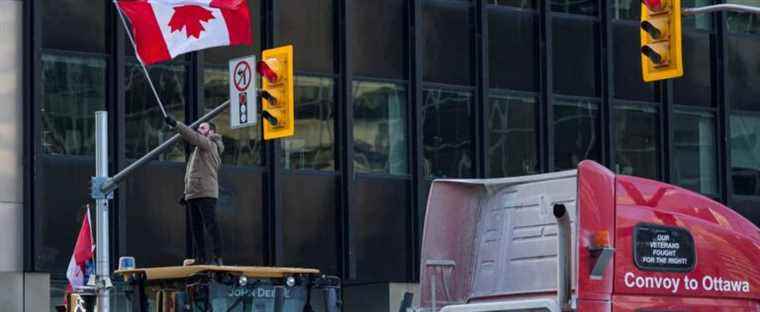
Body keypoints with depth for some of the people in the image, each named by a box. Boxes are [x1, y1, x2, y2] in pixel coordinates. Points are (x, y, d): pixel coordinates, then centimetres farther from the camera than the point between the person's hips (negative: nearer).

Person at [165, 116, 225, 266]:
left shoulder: (209, 144, -2)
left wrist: (176, 124, -23)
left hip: (206, 194, -10)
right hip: (193, 195, 10)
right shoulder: (200, 147, 27)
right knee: (196, 227, 9)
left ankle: (217, 257, -15)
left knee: (211, 225, -12)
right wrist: (186, 192, 24)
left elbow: (192, 136, -20)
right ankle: (200, 257, 12)